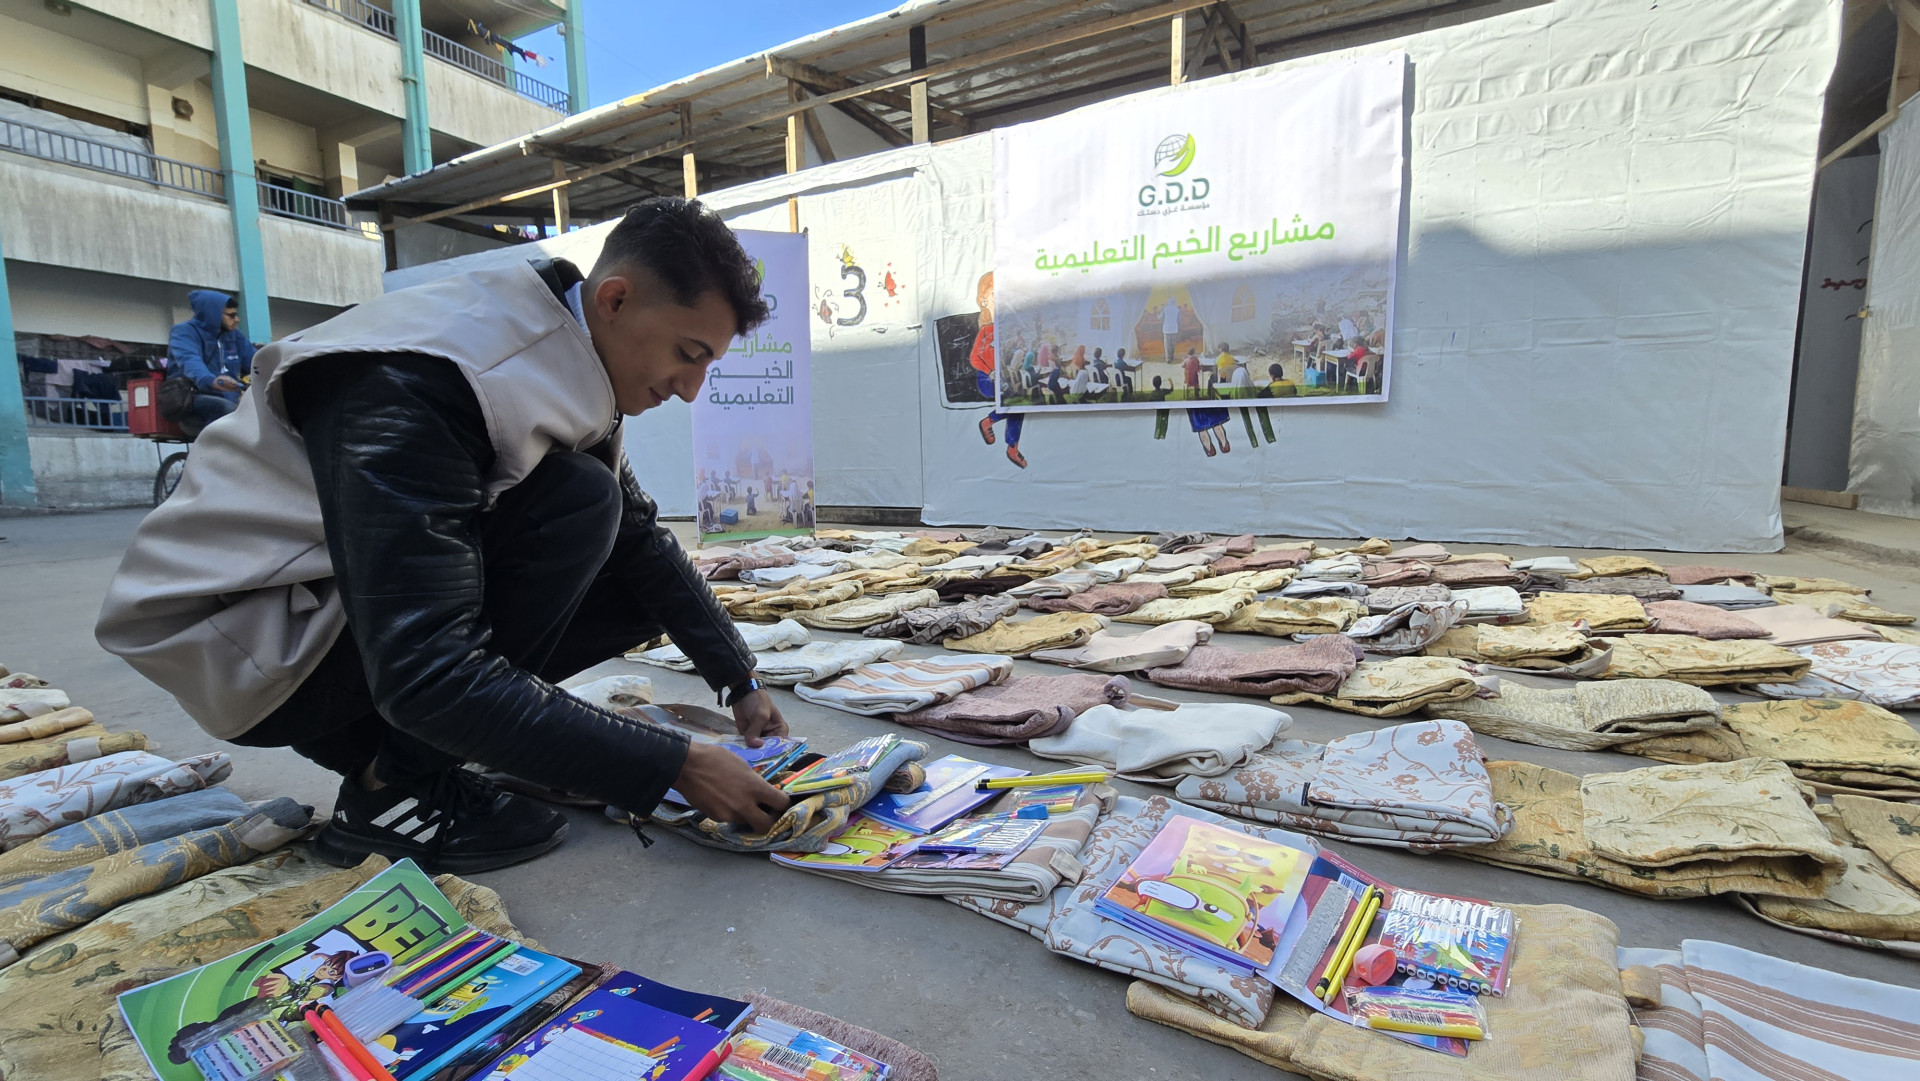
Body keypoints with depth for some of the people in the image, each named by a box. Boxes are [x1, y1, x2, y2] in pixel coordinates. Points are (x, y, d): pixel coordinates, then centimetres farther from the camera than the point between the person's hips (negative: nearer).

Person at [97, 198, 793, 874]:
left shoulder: (569, 373, -5)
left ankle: (391, 749, 5)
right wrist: (677, 765, -35)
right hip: (245, 650, -8)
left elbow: (639, 540, 3)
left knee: (643, 586, -3)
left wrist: (740, 684, 0)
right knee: (575, 504, -27)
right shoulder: (417, 384, -32)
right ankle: (394, 792, -14)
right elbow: (425, 678, -37)